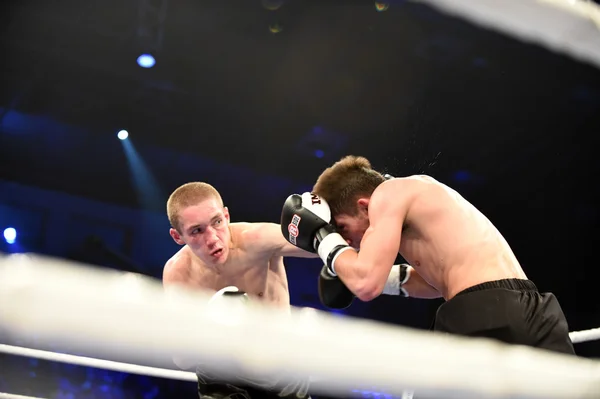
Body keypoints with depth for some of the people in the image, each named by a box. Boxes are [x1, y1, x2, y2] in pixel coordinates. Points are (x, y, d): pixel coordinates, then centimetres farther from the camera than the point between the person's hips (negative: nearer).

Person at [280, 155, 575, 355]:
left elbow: (366, 284, -14)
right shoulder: (417, 191, 25)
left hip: (486, 316, -9)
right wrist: (386, 277, 25)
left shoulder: (388, 194, -2)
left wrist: (323, 237, 2)